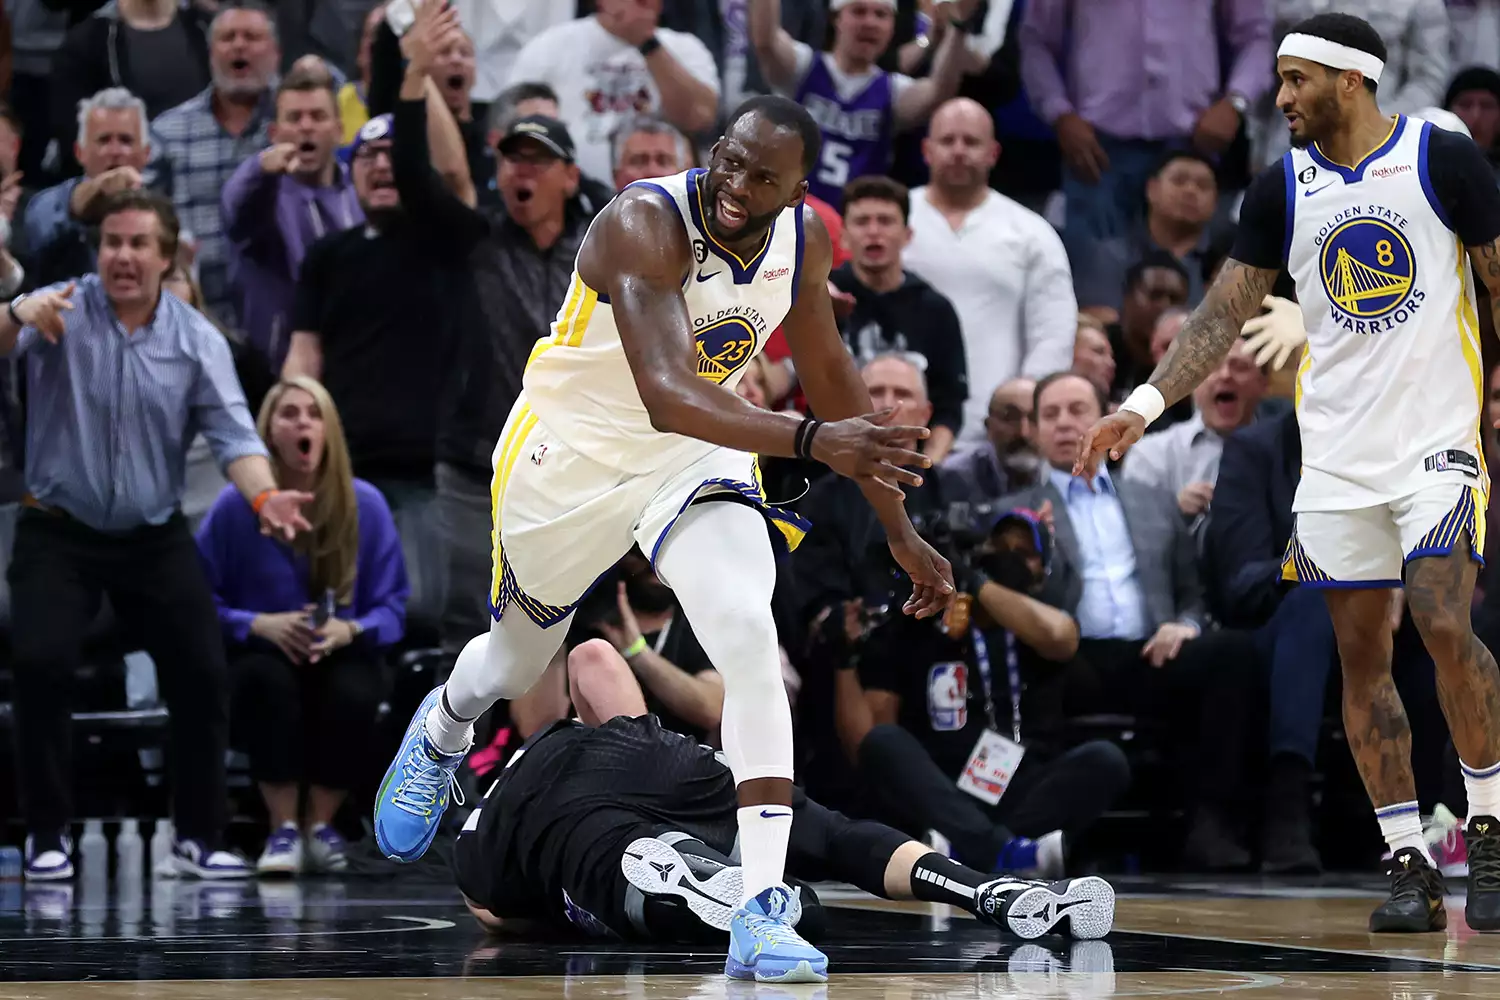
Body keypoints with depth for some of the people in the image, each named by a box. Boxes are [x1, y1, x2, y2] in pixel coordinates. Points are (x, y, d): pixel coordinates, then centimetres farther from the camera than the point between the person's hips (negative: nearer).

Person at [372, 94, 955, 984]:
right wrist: (812, 441, -63)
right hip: (574, 453, -3)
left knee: (751, 637, -25)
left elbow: (828, 369, 5)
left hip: (698, 459, 3)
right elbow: (667, 396, -48)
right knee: (515, 661, 22)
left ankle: (763, 912, -26)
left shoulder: (803, 238, -14)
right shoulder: (646, 225, -34)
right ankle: (440, 736, 62)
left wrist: (899, 528, 8)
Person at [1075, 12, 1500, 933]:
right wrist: (1146, 404, -4)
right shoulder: (1283, 189, 6)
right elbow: (1226, 311, 7)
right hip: (1335, 454, 4)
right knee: (1361, 656, 1)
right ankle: (1410, 866, 7)